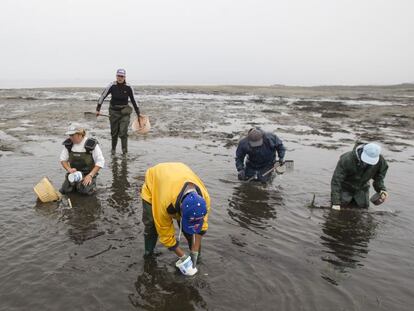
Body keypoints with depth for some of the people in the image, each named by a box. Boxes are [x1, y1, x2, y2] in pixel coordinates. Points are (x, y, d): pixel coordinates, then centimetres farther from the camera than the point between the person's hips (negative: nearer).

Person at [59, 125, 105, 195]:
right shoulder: (68, 144, -3)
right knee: (64, 190, -13)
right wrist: (69, 169, -13)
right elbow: (63, 159, 7)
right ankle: (76, 184, 17)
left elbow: (100, 162, -14)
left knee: (85, 191, -26)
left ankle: (91, 182, 8)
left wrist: (90, 175, -21)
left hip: (88, 174, -4)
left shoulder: (92, 144, -16)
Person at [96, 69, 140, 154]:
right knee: (114, 132, 11)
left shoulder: (128, 87, -6)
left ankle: (124, 150, -6)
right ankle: (113, 149, 30)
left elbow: (133, 100, 6)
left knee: (123, 131, -14)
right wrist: (98, 109, 0)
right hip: (114, 111, 1)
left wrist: (138, 113, 10)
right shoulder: (112, 86, -8)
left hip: (125, 112, -1)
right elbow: (102, 97, 1)